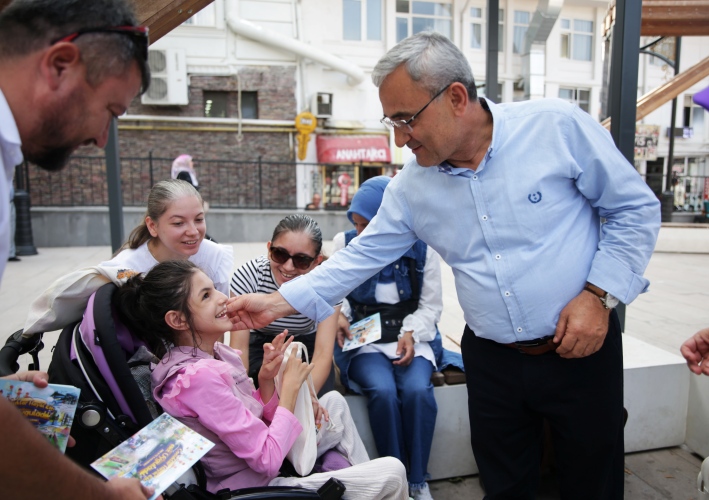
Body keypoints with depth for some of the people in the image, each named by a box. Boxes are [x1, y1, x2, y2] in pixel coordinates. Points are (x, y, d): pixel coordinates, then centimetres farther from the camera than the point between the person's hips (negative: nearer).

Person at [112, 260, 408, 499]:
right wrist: (289, 387, -18)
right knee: (392, 472, -11)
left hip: (267, 462, 9)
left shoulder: (215, 353, -1)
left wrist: (266, 378, -11)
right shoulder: (201, 376, -28)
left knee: (335, 401, 19)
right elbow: (267, 460, -27)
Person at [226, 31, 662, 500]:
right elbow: (364, 255, 2)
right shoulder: (411, 185, -3)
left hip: (581, 348, -2)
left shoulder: (557, 125, -13)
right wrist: (280, 302, -3)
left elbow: (636, 208, -4)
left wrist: (599, 294, -14)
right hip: (490, 359, 3)